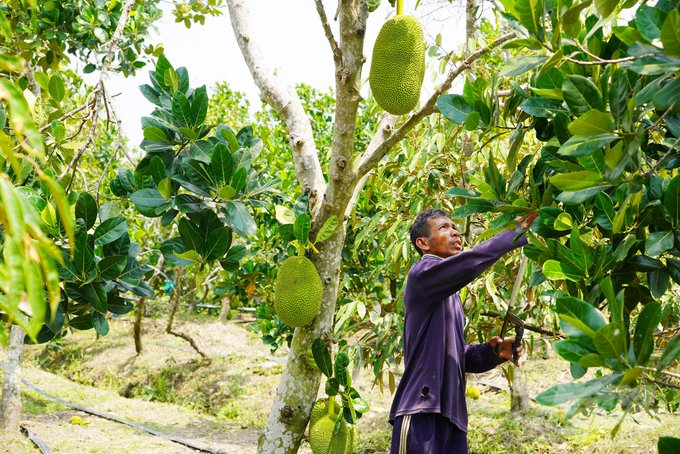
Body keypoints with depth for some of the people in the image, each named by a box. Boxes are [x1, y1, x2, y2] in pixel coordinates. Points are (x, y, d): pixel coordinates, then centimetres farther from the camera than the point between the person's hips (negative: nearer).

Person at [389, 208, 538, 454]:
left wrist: (492, 352, 6)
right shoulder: (423, 273, -4)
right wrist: (516, 231, -15)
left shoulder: (449, 295, 24)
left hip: (449, 414, 9)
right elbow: (468, 263, -22)